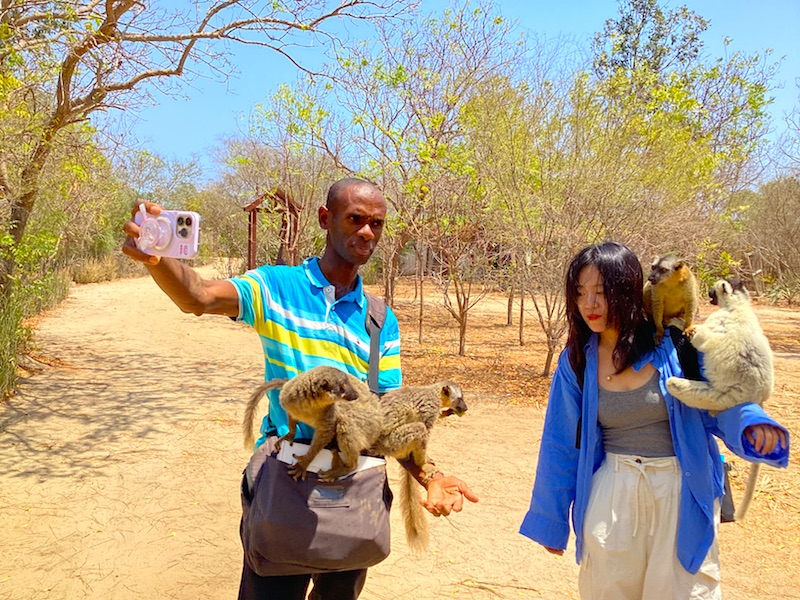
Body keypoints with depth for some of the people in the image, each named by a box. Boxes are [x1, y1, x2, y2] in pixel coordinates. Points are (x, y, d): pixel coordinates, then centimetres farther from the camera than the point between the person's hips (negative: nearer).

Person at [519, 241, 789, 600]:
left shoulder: (670, 343, -10)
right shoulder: (576, 361, -3)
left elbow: (718, 402, -2)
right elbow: (562, 444, 4)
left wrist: (752, 424, -26)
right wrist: (550, 522, 9)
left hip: (682, 493, -1)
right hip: (613, 493, 2)